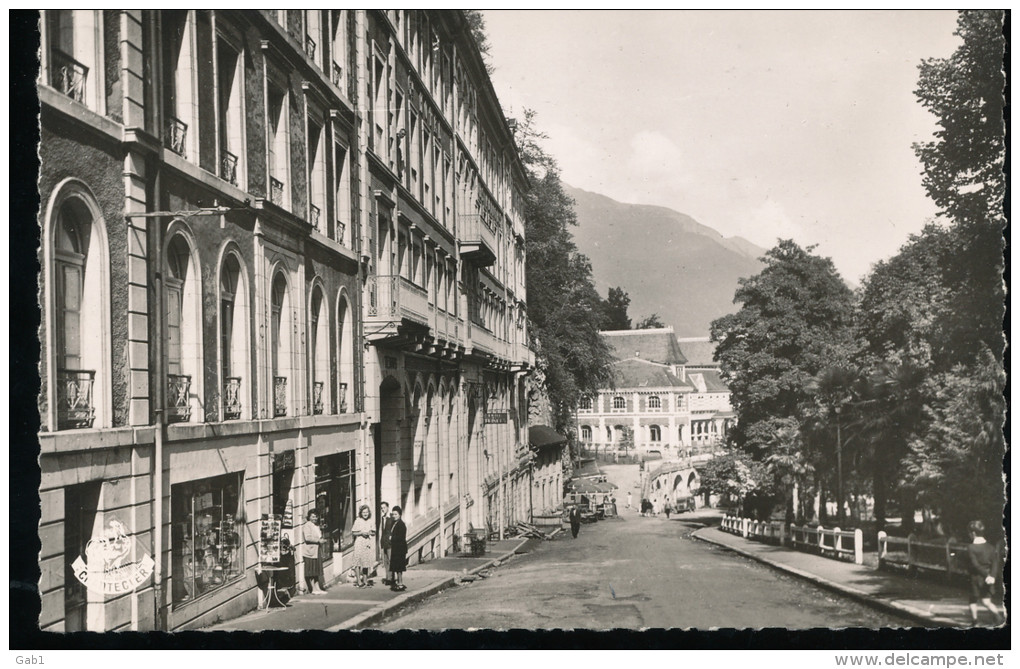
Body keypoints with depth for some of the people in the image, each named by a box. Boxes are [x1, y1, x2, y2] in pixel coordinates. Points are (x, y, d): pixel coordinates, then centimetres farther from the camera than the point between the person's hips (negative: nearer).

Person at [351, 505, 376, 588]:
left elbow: (374, 533, 13)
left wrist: (369, 533, -8)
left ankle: (365, 581, 15)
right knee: (358, 562, -7)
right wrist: (361, 533, -15)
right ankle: (358, 581, -5)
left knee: (366, 563, 7)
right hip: (359, 543, -4)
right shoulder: (358, 521, -3)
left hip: (368, 543, 4)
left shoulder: (370, 521, 9)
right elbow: (353, 532, -1)